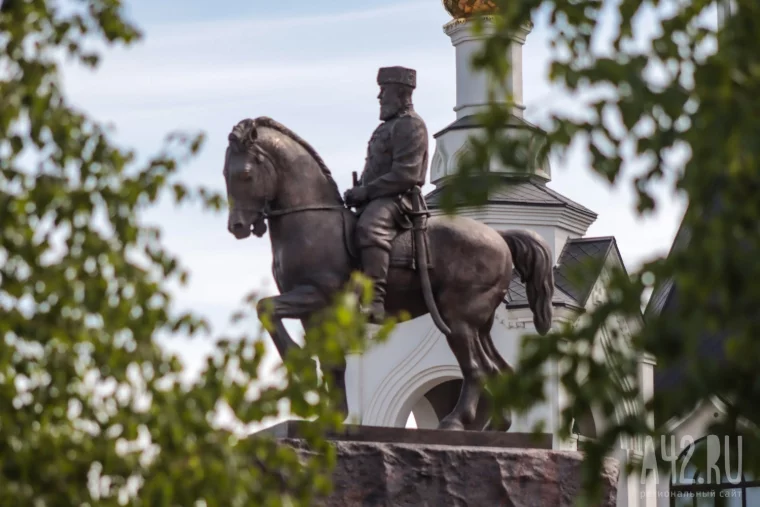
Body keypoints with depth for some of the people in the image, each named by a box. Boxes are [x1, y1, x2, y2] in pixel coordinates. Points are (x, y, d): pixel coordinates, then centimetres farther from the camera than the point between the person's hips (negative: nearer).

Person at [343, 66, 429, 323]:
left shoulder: (410, 125, -6)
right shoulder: (388, 126, 26)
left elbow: (405, 174, -18)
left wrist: (365, 191, -19)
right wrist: (359, 192, 10)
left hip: (397, 199, -12)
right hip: (376, 201, 12)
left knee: (370, 227, -39)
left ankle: (374, 300, -53)